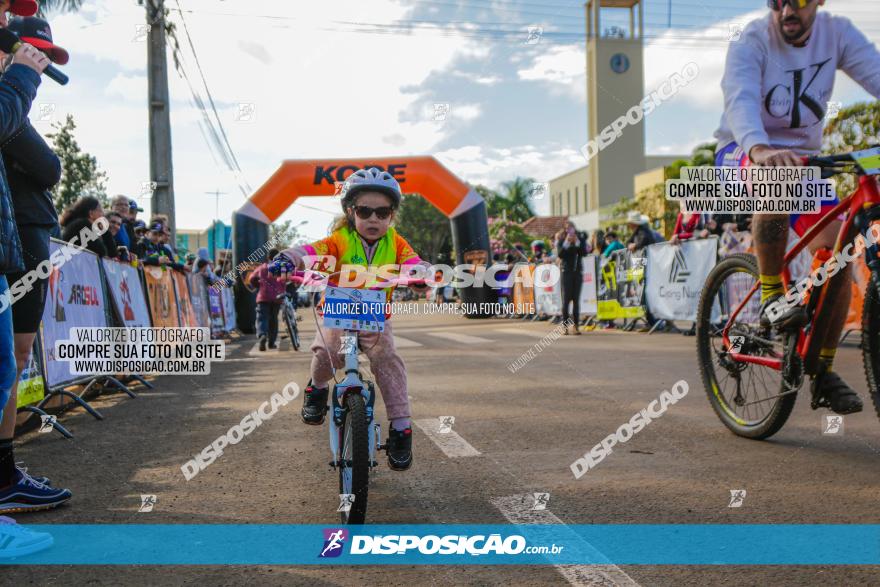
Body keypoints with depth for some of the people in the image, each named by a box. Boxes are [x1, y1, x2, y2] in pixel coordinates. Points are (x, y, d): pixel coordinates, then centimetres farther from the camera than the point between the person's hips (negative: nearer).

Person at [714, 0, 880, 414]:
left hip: (800, 157, 4)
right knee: (775, 176, -40)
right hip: (741, 155, -4)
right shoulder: (751, 42, -17)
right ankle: (771, 295, -25)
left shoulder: (838, 33, -5)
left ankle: (823, 369, 3)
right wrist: (760, 149, -56)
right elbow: (741, 99, -35)